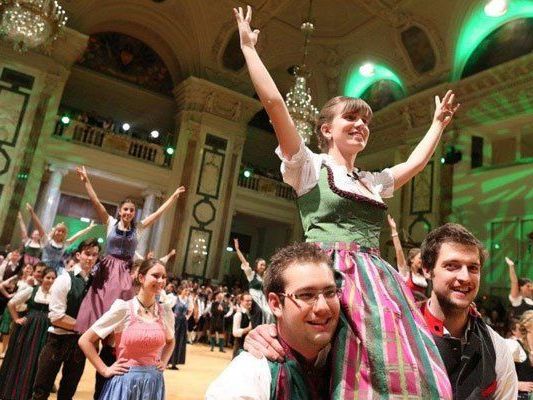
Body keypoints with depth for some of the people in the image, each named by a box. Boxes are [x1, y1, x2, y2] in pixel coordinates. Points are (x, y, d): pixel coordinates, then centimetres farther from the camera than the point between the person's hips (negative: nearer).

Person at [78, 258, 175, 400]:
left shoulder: (166, 313, -1)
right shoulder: (123, 309, -11)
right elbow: (85, 340, -6)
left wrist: (163, 362, 7)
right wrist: (105, 370, -7)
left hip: (154, 382, 3)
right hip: (125, 381, -3)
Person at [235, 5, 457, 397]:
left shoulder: (373, 182, 24)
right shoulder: (309, 168, 5)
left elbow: (416, 163, 38)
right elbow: (274, 103, -4)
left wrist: (439, 122, 46)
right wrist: (249, 47, 1)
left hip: (377, 281, 7)